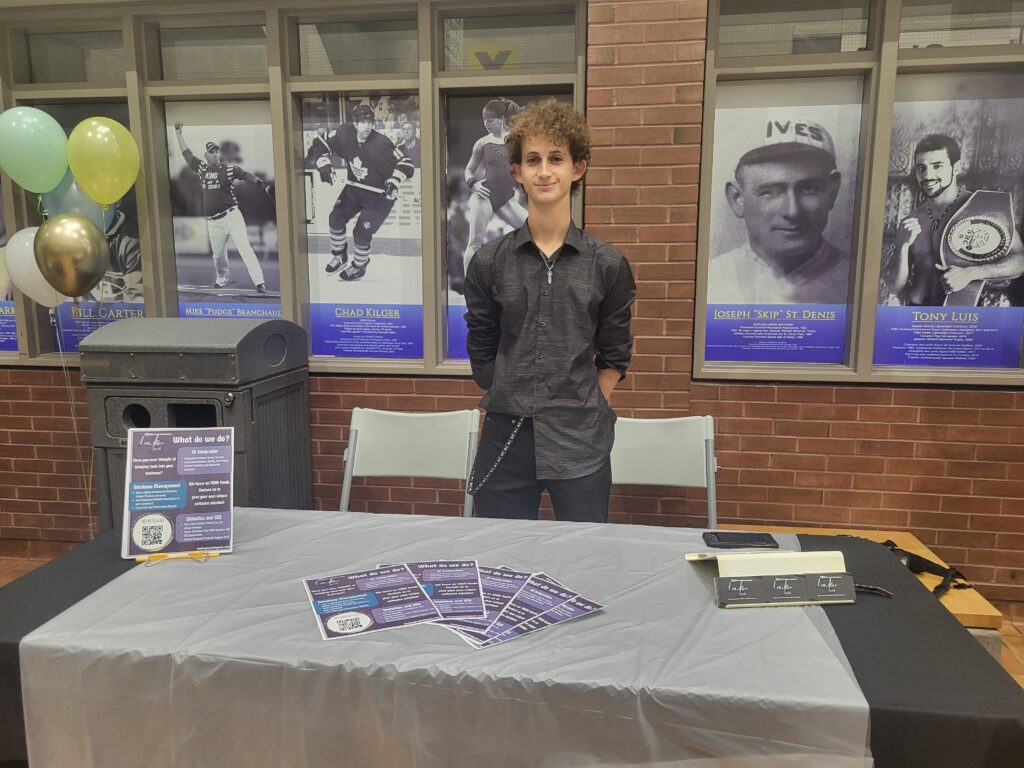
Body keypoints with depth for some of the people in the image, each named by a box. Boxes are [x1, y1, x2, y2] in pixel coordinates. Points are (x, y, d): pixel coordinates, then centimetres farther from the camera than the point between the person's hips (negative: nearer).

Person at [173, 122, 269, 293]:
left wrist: (263, 185, -24)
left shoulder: (229, 168, 0)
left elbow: (247, 175, -8)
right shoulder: (201, 168, 10)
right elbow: (186, 152, 17)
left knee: (245, 248, -15)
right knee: (218, 255, 12)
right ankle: (221, 280, 35)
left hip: (232, 216, -4)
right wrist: (178, 131, 18)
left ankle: (259, 282, -19)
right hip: (213, 221, 4)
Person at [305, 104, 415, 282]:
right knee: (336, 218, -1)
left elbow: (405, 164, -19)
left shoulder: (381, 144, -26)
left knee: (362, 231, -9)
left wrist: (393, 181, -34)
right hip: (354, 188, 5)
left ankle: (359, 267, 19)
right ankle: (339, 257, 24)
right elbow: (321, 143, -1)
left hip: (380, 195, -5)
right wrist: (323, 164, -15)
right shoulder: (345, 134, -13)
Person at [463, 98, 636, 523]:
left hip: (581, 441, 0)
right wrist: (515, 405, 7)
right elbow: (482, 353, 9)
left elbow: (614, 358, 7)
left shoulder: (607, 264, -1)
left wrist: (582, 410, 1)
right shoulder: (488, 261, 1)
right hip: (505, 438, 1)